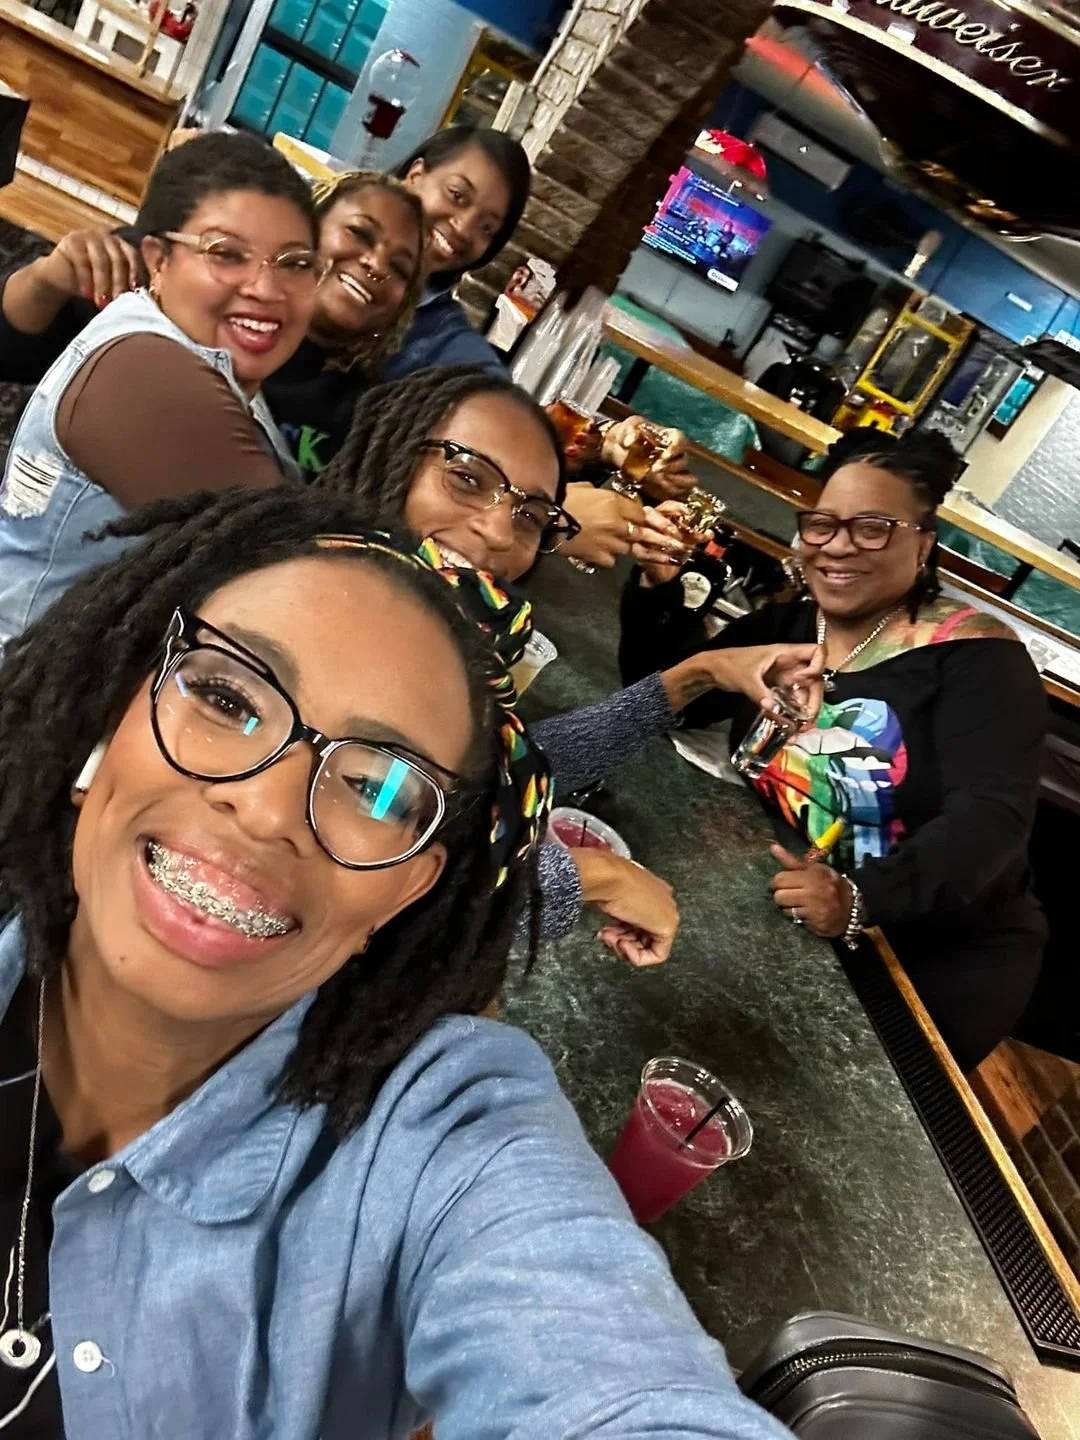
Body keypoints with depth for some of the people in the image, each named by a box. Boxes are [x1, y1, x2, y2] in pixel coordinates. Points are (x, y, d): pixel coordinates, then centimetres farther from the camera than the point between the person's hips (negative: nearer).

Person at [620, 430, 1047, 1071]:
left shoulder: (975, 656, -13)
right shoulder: (783, 626, 5)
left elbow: (990, 819, -24)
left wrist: (862, 898, -40)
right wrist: (659, 584, -15)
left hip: (940, 952, -4)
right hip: (784, 917, 5)